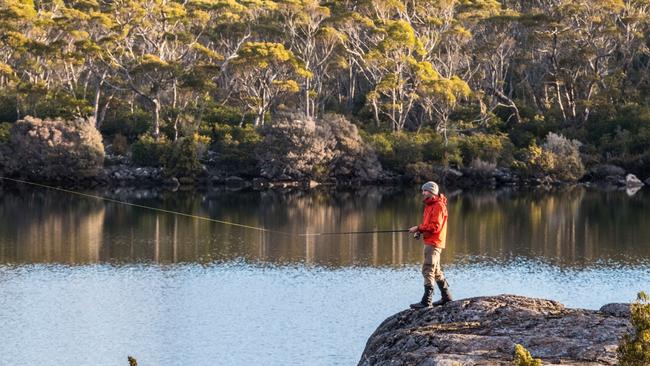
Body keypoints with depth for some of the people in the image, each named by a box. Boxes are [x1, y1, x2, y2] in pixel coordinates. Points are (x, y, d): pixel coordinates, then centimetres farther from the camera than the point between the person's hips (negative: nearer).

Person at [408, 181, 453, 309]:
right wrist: (420, 231, 6)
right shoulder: (430, 205, 18)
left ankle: (426, 301, -15)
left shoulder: (438, 206, -15)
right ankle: (446, 297, 26)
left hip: (434, 242, -11)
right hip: (429, 241, 11)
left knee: (428, 270, -13)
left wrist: (419, 228, -18)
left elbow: (435, 226, -22)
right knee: (436, 270, 17)